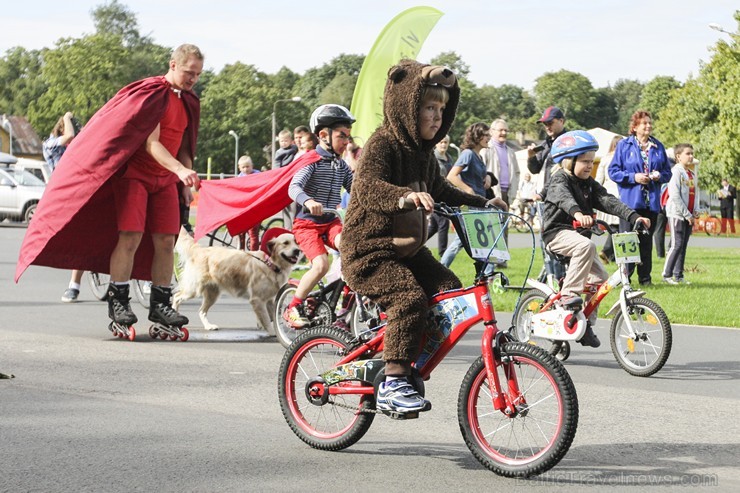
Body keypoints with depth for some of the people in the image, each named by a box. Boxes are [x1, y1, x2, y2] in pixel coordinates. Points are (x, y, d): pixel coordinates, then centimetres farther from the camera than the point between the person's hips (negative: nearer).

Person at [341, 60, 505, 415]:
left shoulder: (424, 151, 10)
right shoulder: (382, 143, -17)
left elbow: (440, 191, 27)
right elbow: (367, 187, -36)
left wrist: (481, 203, 16)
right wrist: (403, 196, -55)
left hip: (407, 250, 9)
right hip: (368, 251, -9)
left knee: (449, 290, -5)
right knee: (409, 296, -29)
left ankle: (409, 372, 4)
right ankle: (394, 385, -23)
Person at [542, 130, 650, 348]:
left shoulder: (589, 183, 12)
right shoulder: (559, 180, -11)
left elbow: (608, 201, 1)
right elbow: (564, 198, -34)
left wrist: (634, 216, -13)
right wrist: (577, 213, -56)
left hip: (577, 233, 8)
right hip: (557, 232, -8)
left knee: (599, 276, -1)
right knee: (586, 246, -37)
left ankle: (586, 324, 10)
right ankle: (569, 294, -35)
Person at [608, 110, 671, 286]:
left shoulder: (658, 147, 12)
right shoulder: (624, 145, 1)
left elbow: (667, 172, 17)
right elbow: (613, 171, -2)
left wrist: (660, 176, -5)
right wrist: (633, 177, -13)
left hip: (651, 202, 4)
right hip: (630, 201, -4)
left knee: (646, 240, 7)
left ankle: (645, 277, 14)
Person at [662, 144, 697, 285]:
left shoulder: (691, 175, 16)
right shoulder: (676, 171, -9)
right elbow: (675, 195, -16)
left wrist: (693, 214, 6)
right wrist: (687, 214, -15)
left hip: (688, 215, 8)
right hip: (676, 213, -8)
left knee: (683, 246, 8)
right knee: (677, 244, -10)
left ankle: (678, 275, 12)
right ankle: (667, 275, -4)